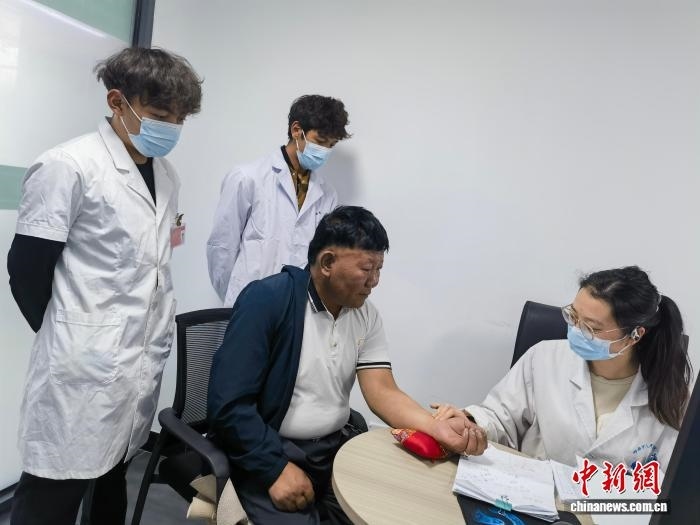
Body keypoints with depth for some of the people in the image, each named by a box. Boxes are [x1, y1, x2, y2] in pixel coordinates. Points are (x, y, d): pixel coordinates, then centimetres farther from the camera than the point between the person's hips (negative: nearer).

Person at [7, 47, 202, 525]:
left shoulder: (166, 175, 9)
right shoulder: (68, 167, -12)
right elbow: (27, 270, -11)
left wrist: (154, 338, 11)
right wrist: (68, 339, 0)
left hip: (143, 369, 6)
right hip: (83, 371, -6)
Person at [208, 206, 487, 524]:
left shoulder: (366, 316, 1)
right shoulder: (267, 300, -19)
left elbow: (382, 392, -6)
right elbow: (229, 403, -19)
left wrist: (438, 428, -22)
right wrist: (277, 469, -21)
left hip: (333, 449, 5)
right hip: (266, 452, -5)